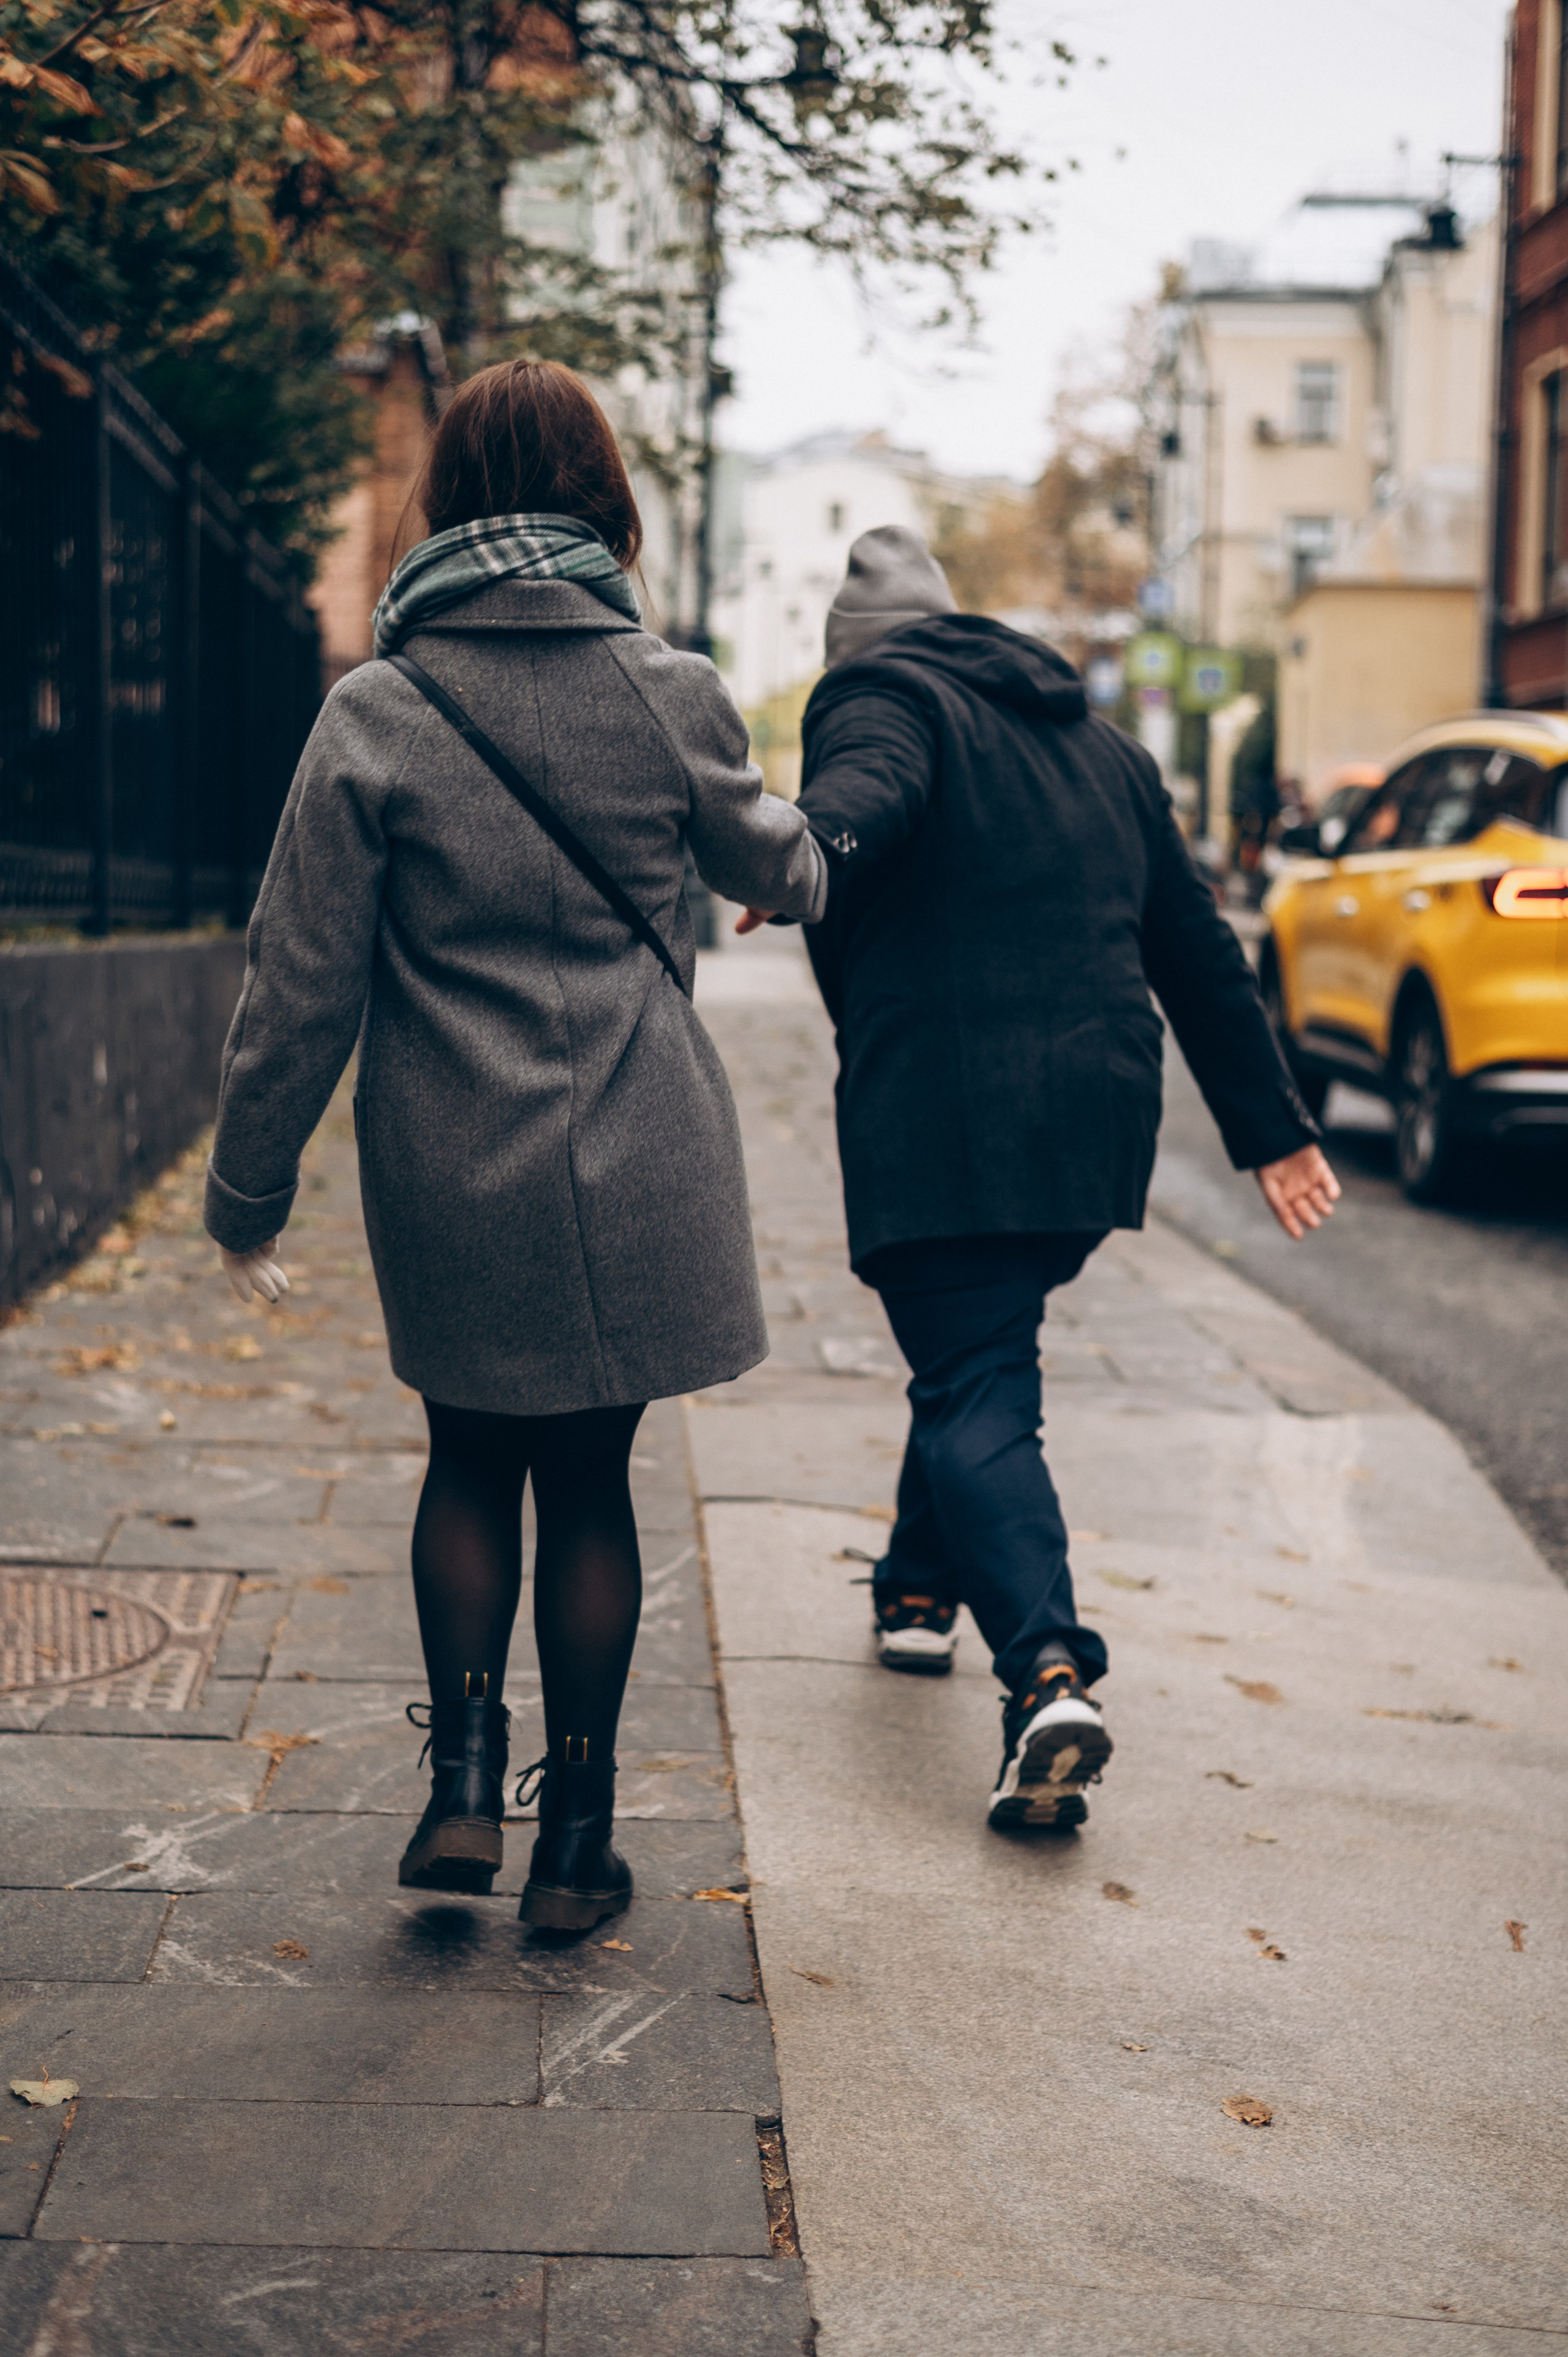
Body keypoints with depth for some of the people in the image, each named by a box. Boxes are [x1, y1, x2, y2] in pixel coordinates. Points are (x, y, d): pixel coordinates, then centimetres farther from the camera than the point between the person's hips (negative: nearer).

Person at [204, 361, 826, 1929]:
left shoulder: (376, 712, -7)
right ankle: (578, 1832, 17)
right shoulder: (672, 695, -3)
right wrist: (811, 869, 42)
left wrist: (248, 1190, 4)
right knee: (588, 1480, 12)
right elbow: (774, 864, 17)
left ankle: (464, 1778, 9)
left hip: (451, 1175, 0)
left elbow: (301, 986, -6)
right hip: (639, 1169, 1)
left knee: (472, 1464, 19)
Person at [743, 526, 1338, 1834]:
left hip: (940, 1126, -7)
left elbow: (871, 783, -26)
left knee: (975, 1396, -8)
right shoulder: (1103, 745, 24)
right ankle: (922, 1586, 40)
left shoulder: (881, 696, 2)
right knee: (980, 1354, 25)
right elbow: (1199, 952, 25)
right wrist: (1273, 1126, 29)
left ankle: (1049, 1675, -25)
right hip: (1096, 1124, 7)